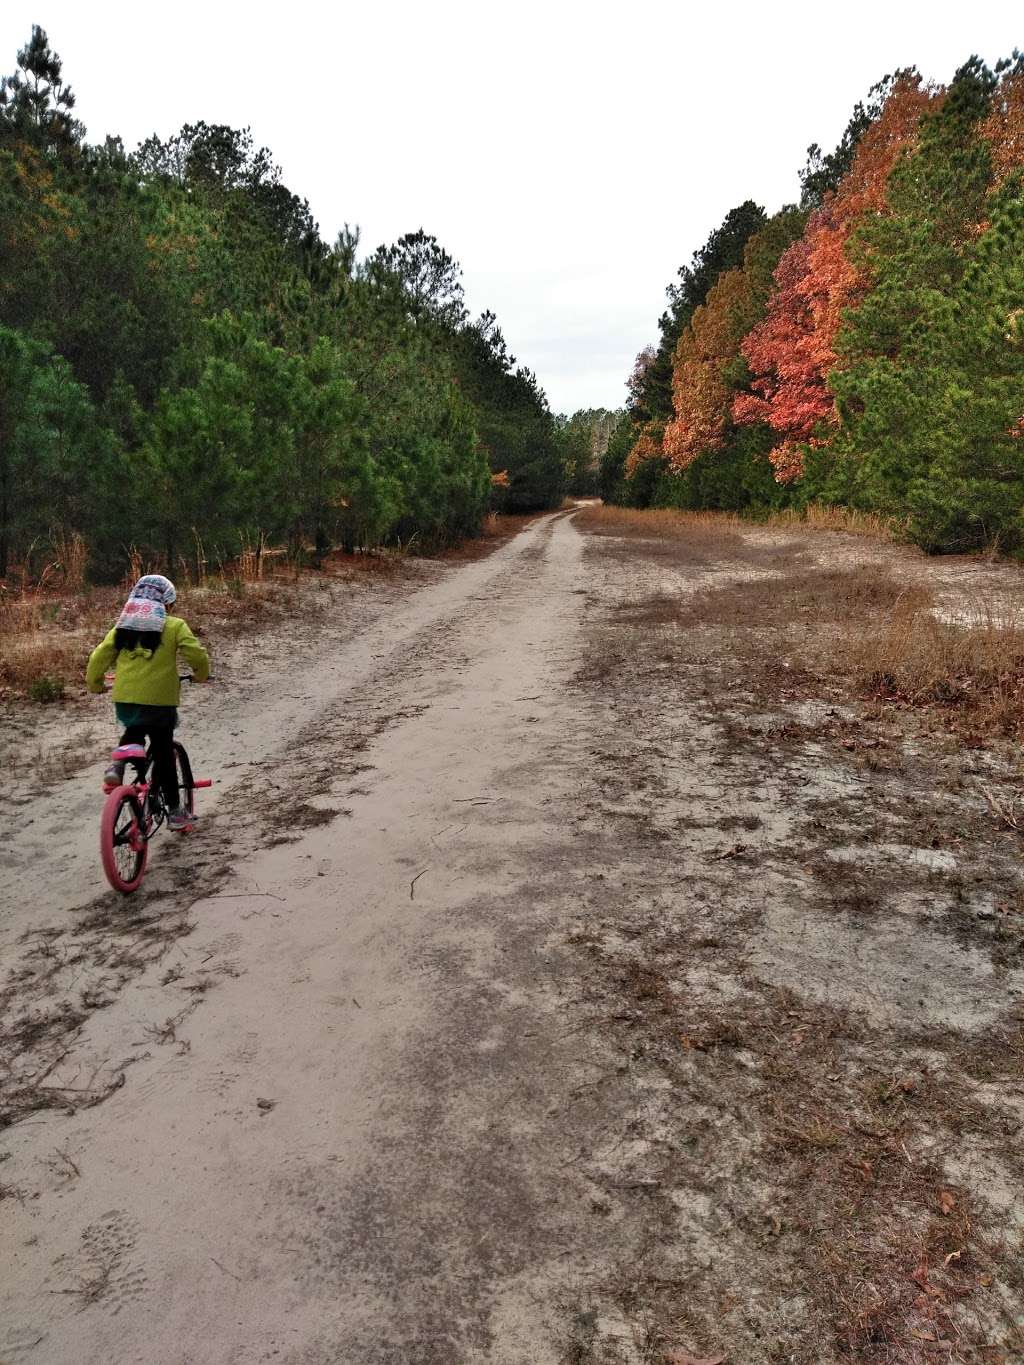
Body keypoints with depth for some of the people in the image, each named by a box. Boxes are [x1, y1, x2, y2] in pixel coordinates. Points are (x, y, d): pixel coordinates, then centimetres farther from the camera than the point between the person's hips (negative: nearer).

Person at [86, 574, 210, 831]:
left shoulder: (122, 626, 9)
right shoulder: (173, 626, -2)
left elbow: (99, 657, 6)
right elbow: (197, 655, -8)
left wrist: (94, 684, 22)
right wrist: (201, 675, 12)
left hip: (124, 700, 4)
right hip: (159, 701, -3)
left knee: (134, 731, 34)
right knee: (164, 754, 8)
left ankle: (117, 766, 9)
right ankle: (174, 811, 15)